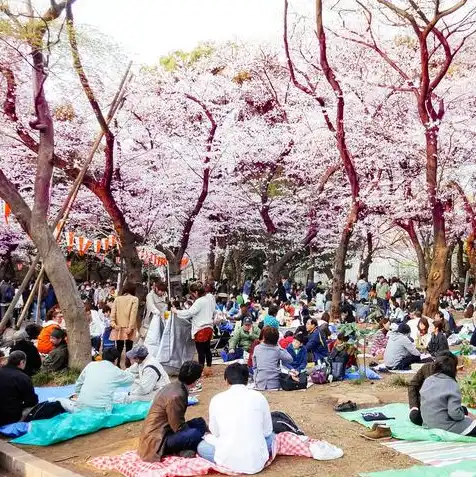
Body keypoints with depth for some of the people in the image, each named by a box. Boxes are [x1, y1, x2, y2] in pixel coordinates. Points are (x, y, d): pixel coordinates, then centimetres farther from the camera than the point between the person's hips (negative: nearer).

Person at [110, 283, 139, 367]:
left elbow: (113, 312, -3)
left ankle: (117, 365, 7)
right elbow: (133, 314, -12)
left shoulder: (117, 299, 7)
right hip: (128, 327, -3)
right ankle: (127, 366, 1)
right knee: (128, 348, 5)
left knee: (119, 348, 10)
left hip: (118, 327, 3)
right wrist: (130, 327, -14)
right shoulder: (134, 299, -3)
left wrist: (113, 324, -8)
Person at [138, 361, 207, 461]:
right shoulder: (176, 396, -24)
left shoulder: (173, 386, 4)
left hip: (161, 431, 10)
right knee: (196, 433, -27)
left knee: (200, 423, 3)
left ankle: (181, 449, -10)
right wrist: (204, 432, -7)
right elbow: (179, 428, -18)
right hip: (156, 440, -10)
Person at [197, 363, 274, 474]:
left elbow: (215, 432, 11)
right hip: (257, 461, 1)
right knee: (271, 436, 32)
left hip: (228, 461, -1)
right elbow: (267, 431, 10)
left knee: (201, 446, 28)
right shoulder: (259, 397, 0)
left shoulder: (216, 399, -1)